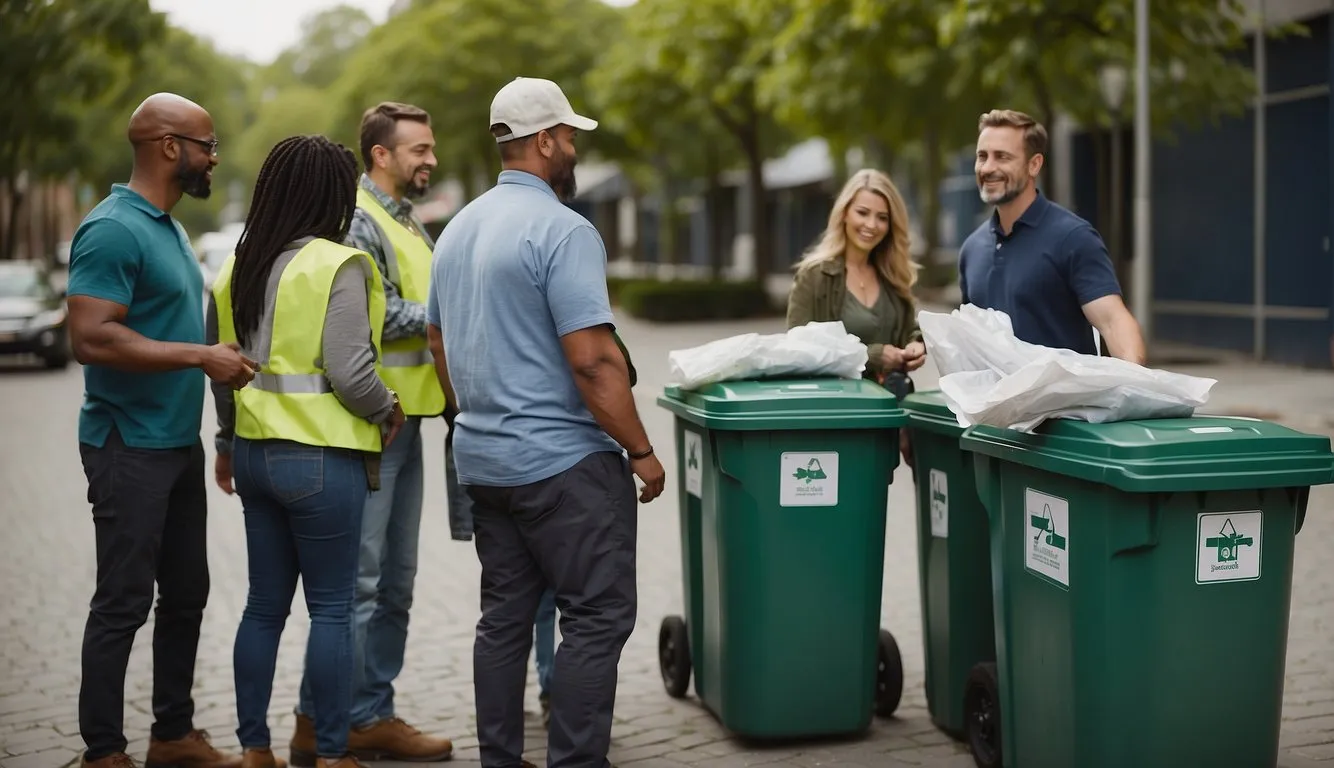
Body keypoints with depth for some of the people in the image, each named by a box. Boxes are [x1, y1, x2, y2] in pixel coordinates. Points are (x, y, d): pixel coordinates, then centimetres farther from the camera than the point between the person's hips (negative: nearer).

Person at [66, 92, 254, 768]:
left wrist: (223, 353, 11)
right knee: (124, 603, -2)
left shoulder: (166, 227, 13)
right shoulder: (113, 230, -17)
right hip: (131, 449, -10)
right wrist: (201, 356, -23)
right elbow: (91, 338, -26)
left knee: (186, 593, 15)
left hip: (178, 443, 10)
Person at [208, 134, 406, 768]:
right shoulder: (338, 266, -13)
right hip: (321, 457, -7)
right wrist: (387, 410, 1)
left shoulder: (236, 269, 10)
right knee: (331, 609, 3)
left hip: (254, 450, 7)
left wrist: (227, 442, 29)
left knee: (264, 605, 14)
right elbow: (349, 372, -18)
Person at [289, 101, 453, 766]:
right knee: (356, 581, -7)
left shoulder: (409, 223, 20)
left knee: (395, 582, 13)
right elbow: (381, 316, -19)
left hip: (404, 419, 10)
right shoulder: (355, 220, -11)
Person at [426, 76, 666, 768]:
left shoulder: (458, 231, 12)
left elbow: (439, 344, 20)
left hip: (482, 460, 9)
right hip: (563, 460, -9)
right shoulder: (562, 230, -15)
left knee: (505, 616, 13)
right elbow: (593, 359, -20)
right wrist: (641, 450, -12)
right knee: (596, 617, -2)